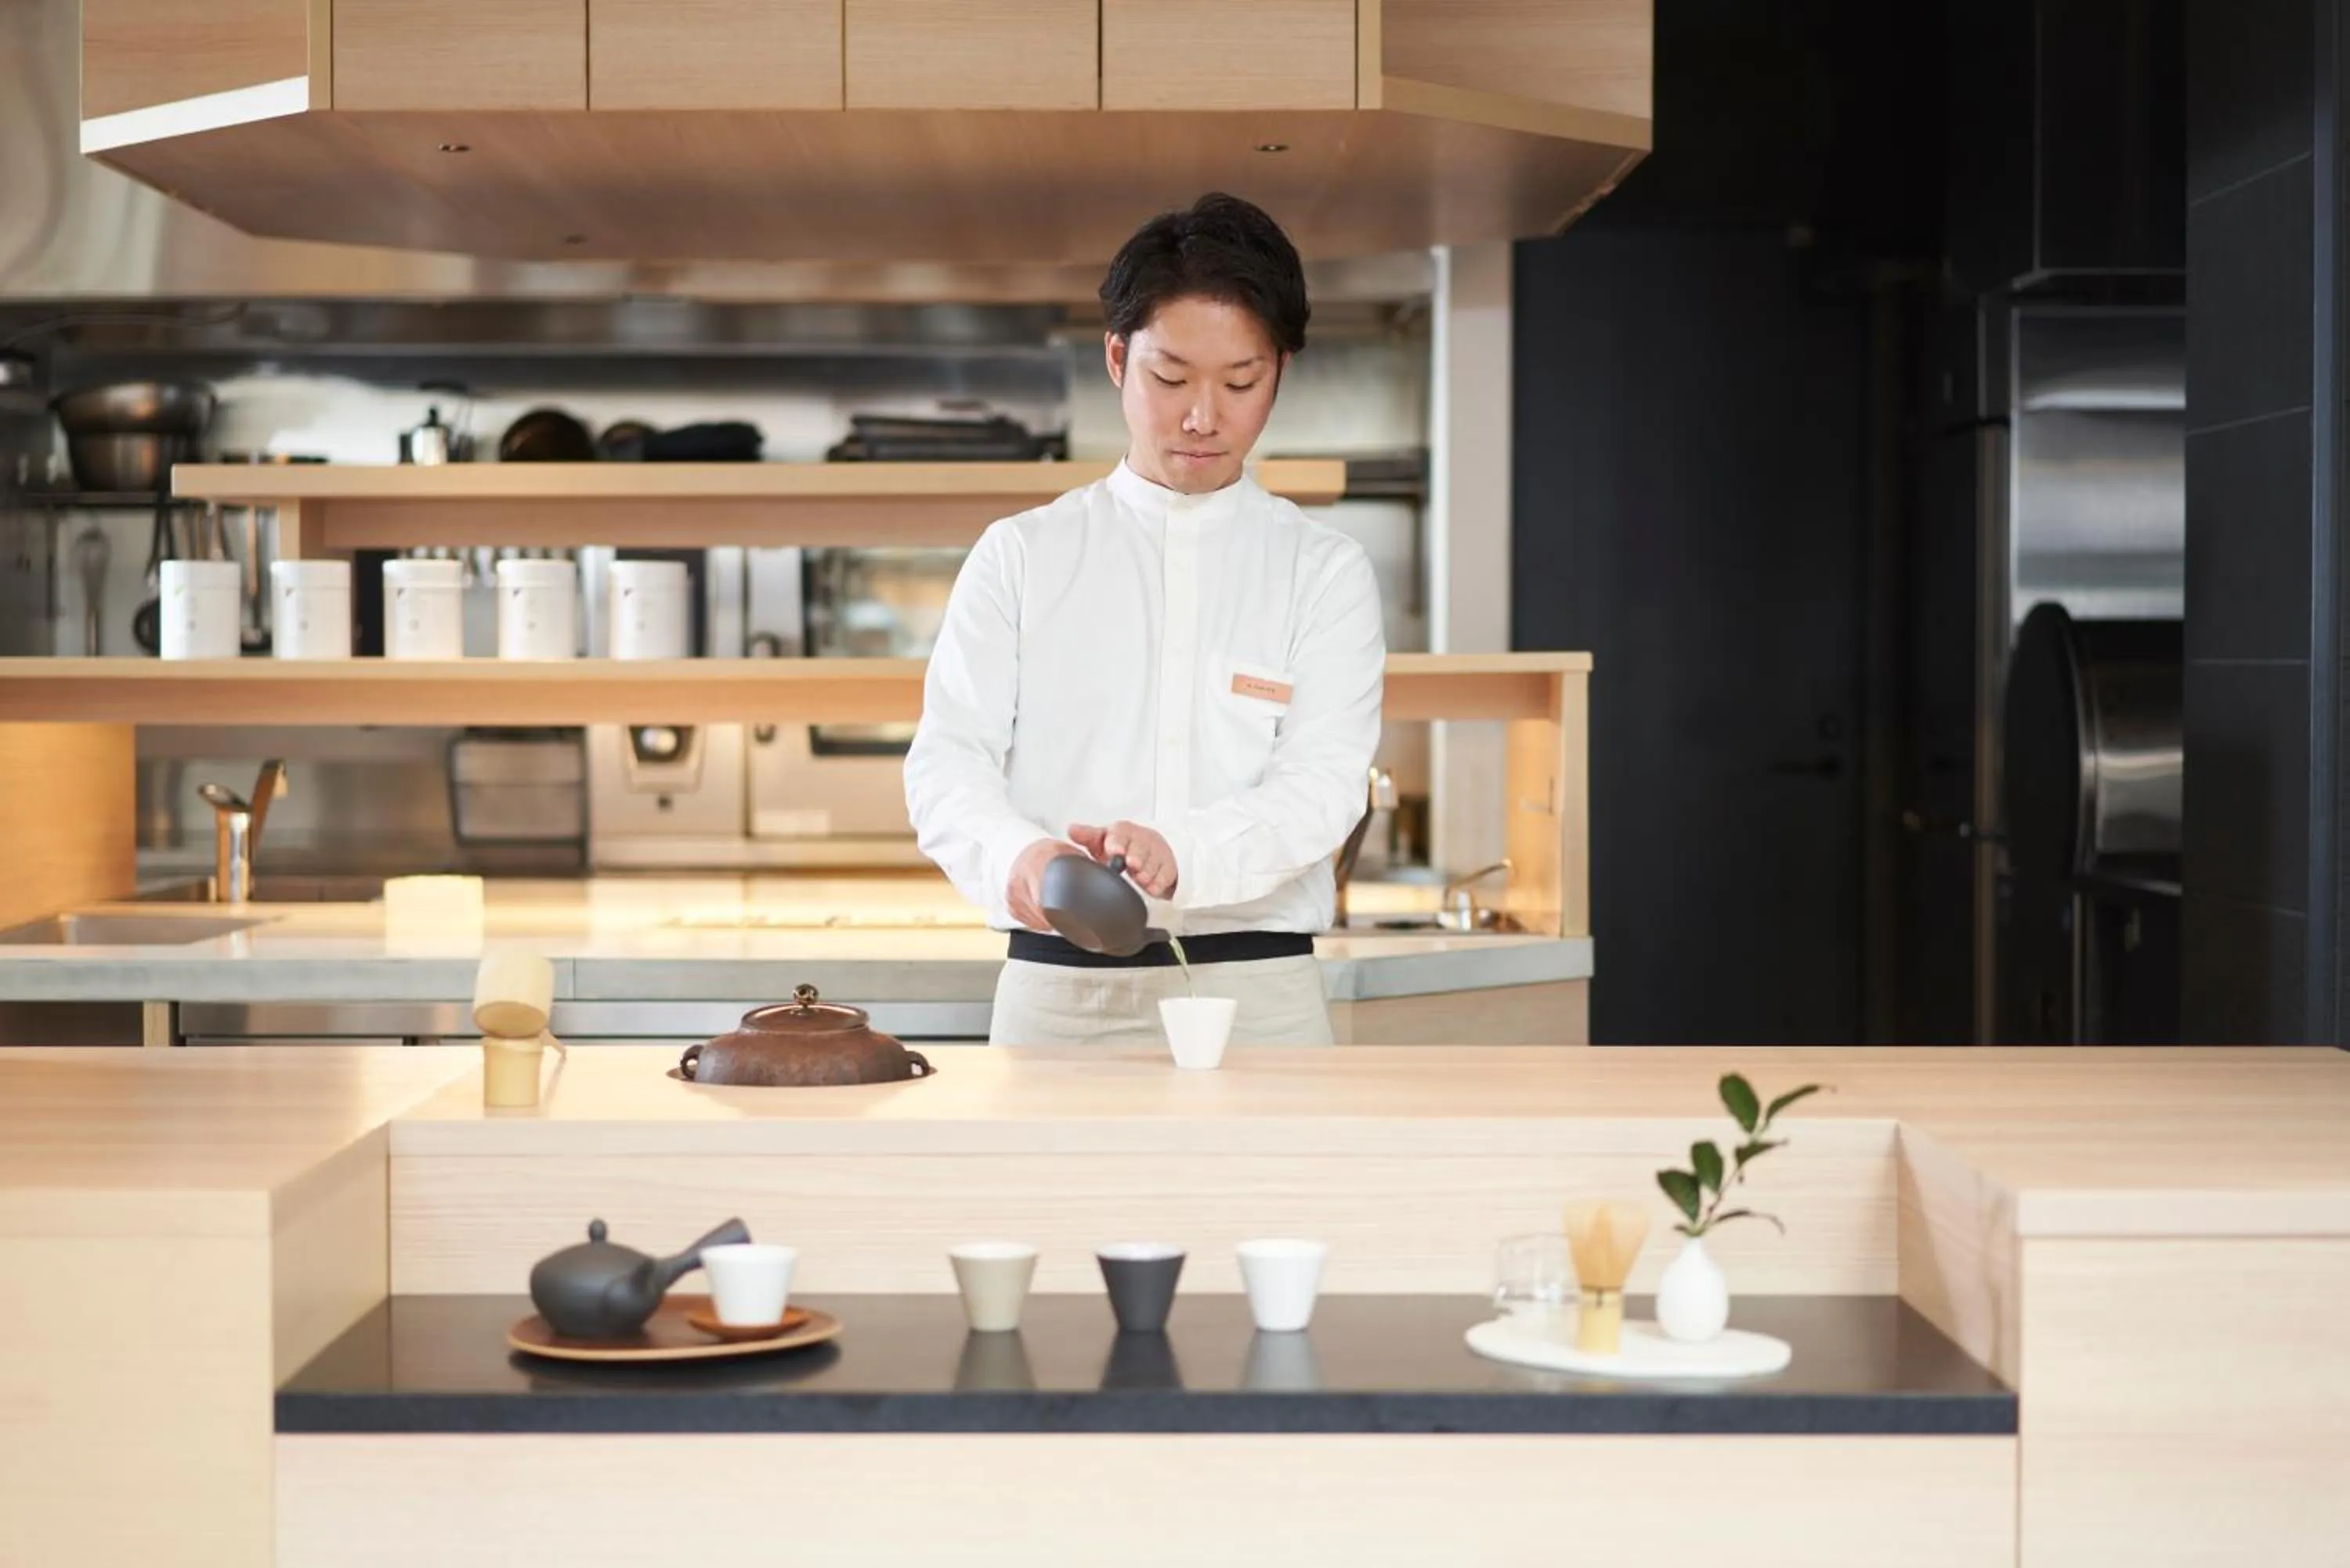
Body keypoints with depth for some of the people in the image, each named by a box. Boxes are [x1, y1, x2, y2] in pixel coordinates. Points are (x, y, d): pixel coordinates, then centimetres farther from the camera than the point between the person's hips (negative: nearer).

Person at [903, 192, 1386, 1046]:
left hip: (1257, 997, 0)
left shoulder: (1324, 571, 5)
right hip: (1057, 989, 0)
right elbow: (949, 759, -2)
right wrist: (1015, 854, -25)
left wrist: (1180, 854, -28)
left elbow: (1323, 783, -8)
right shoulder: (1021, 556, 7)